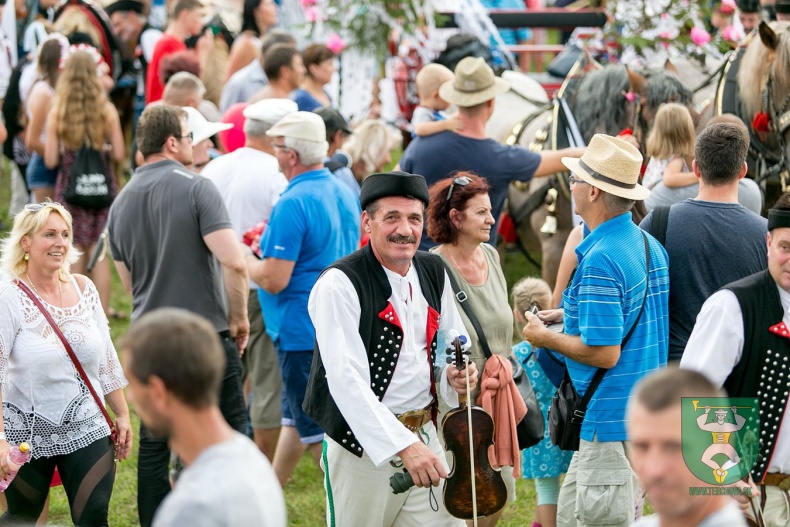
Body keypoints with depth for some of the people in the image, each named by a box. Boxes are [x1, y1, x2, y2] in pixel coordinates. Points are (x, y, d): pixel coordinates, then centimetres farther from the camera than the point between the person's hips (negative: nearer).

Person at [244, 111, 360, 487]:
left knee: (317, 431, -2)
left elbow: (274, 280, -22)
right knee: (293, 417, 20)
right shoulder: (344, 194, 7)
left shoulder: (293, 204, -21)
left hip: (302, 331, -9)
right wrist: (272, 239, 21)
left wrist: (245, 258, -3)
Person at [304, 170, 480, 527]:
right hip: (362, 443, -6)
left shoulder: (433, 271, 6)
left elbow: (453, 340, 22)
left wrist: (454, 373, -3)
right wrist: (403, 446, -31)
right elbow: (347, 382, -23)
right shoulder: (340, 285, -15)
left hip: (425, 434, 6)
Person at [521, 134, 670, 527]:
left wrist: (547, 339, -8)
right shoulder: (650, 246, 9)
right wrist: (570, 316, 17)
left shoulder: (600, 261, -21)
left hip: (611, 420, -10)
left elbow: (605, 353, -24)